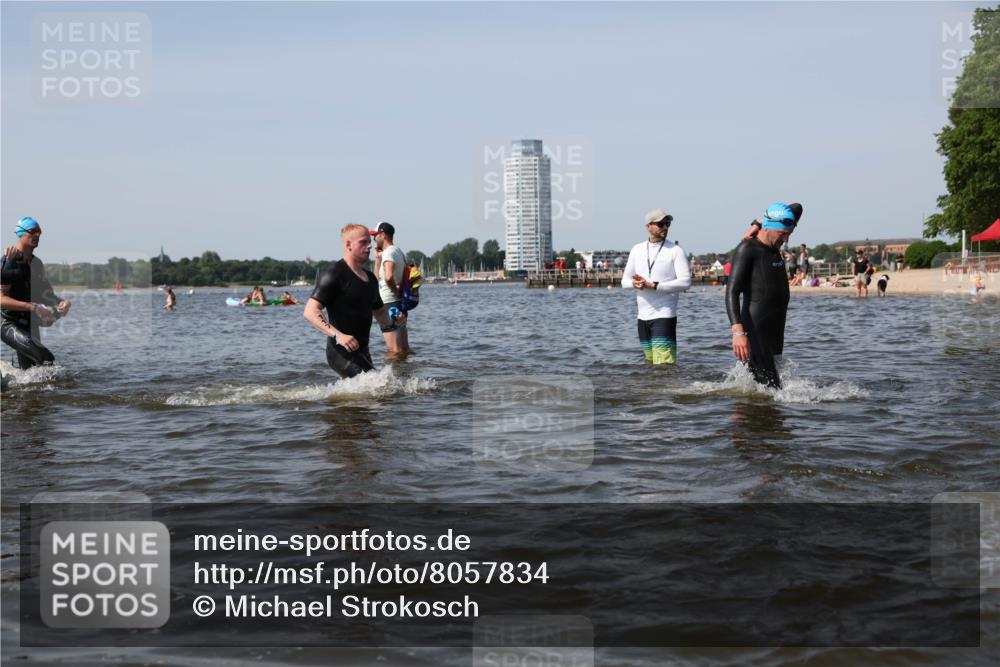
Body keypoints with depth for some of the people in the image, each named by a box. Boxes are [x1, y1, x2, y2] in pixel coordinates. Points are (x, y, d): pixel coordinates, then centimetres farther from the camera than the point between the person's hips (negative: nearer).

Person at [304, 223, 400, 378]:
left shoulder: (370, 278, 15)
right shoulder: (334, 274, -10)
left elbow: (379, 311, 29)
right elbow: (310, 312, -18)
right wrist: (337, 335, -31)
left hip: (361, 352, 9)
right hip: (342, 352, -9)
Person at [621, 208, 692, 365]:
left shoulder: (675, 251, -3)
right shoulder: (637, 249, 11)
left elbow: (685, 282, -12)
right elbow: (625, 281, 14)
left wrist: (653, 286, -18)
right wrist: (635, 283, -12)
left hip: (664, 316, -5)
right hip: (643, 317, 5)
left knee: (663, 366, -15)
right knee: (650, 362, 10)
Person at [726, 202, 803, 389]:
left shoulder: (773, 246, 14)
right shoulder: (748, 249, -8)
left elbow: (797, 208, 26)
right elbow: (732, 292, -16)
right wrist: (738, 332, -30)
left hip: (775, 333, 8)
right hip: (755, 334, -8)